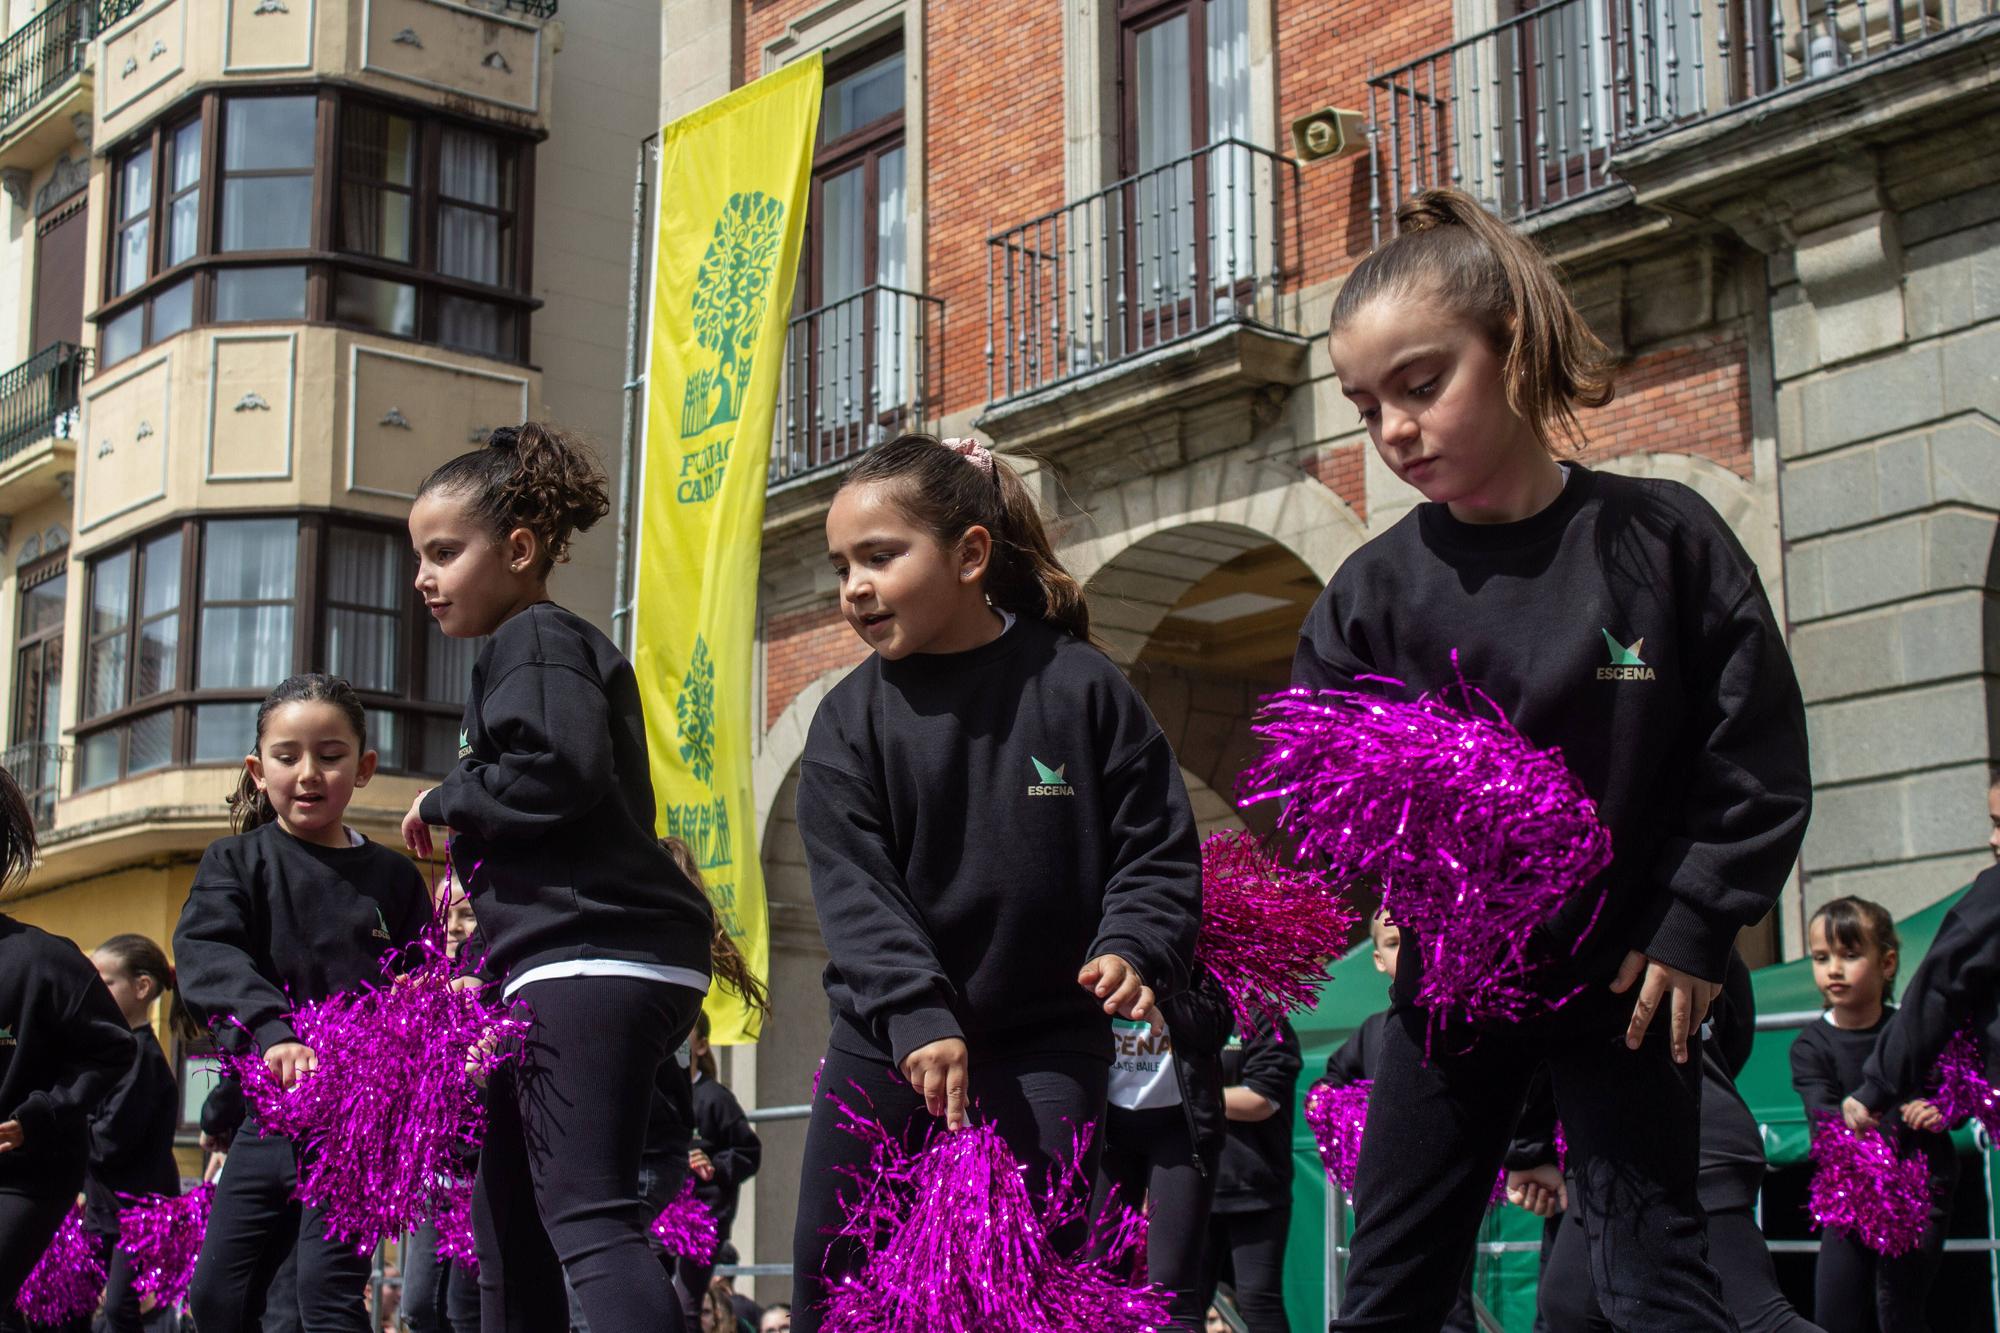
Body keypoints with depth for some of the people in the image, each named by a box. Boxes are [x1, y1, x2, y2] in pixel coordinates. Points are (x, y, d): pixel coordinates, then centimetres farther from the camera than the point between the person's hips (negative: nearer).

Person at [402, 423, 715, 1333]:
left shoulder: (537, 641, -4)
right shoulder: (547, 647, 27)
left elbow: (557, 774, -21)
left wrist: (444, 802, -6)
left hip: (592, 958, -11)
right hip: (581, 960, 11)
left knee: (586, 1212, -19)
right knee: (508, 1226, 12)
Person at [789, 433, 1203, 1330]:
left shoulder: (1080, 687, -6)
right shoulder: (850, 720, -2)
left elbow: (1158, 851, -3)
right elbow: (854, 891, -11)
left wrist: (1134, 952, -21)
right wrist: (917, 1017, -25)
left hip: (1044, 1048, -2)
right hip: (883, 1046, 3)